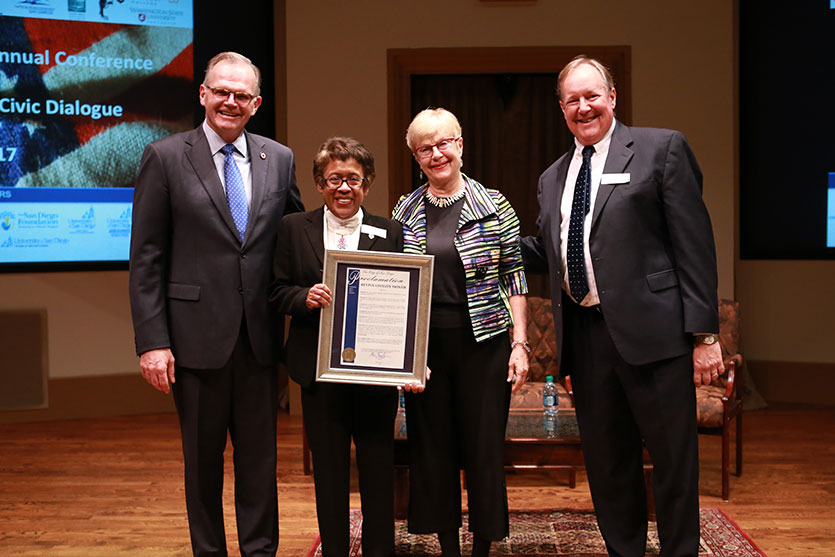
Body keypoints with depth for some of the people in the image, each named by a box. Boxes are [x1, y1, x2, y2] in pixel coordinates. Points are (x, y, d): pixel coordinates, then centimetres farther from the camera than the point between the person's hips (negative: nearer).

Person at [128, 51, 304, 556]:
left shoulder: (279, 159, 8)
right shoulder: (165, 157, -2)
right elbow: (146, 258, -4)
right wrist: (152, 341, -10)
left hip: (259, 336, 3)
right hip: (198, 335, -2)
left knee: (260, 456, 9)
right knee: (203, 456, 9)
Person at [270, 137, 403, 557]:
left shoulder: (390, 233, 4)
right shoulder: (295, 228, 6)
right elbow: (276, 291, 6)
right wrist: (305, 297, -16)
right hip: (320, 369, 0)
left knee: (378, 468, 6)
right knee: (328, 470, 9)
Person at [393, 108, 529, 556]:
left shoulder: (493, 205, 1)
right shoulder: (405, 212, 6)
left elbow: (514, 276, 2)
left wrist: (519, 343, -4)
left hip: (484, 343, -2)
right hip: (425, 346, 2)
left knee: (484, 448, 2)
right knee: (433, 448, 7)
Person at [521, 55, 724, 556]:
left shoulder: (661, 148, -1)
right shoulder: (553, 177, 17)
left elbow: (694, 244, -6)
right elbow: (544, 253, 19)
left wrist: (704, 333, -12)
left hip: (652, 330, -5)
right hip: (585, 336, 5)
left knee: (674, 459, 3)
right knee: (606, 463, 13)